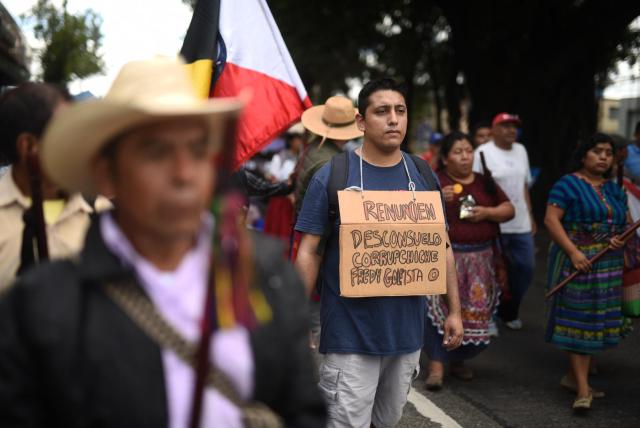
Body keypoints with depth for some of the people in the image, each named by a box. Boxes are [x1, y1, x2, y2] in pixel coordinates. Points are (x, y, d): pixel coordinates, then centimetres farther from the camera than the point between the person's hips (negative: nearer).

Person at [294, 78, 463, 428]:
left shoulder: (423, 176, 6)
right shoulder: (332, 176, -7)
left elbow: (442, 247, 13)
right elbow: (309, 252, -6)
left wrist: (454, 310, 10)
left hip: (408, 331, 5)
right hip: (350, 335, -4)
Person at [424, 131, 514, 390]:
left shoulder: (484, 183, 13)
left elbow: (509, 210, 11)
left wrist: (487, 212, -7)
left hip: (481, 259, 4)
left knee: (476, 311, 4)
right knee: (441, 308, -12)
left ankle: (458, 360, 21)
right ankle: (436, 366, -8)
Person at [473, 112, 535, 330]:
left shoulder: (521, 150, 13)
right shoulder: (483, 153, -7)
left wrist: (530, 215, 17)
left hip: (521, 224, 6)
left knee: (525, 267, 6)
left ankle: (509, 312, 24)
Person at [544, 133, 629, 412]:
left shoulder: (614, 190, 15)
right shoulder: (568, 185, -5)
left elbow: (624, 224, 19)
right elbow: (551, 220, -13)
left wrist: (620, 239, -5)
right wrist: (573, 252, -22)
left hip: (609, 264, 7)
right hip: (576, 260, -6)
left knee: (597, 321, 9)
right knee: (577, 320, -6)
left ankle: (574, 376, 21)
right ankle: (583, 388, -5)